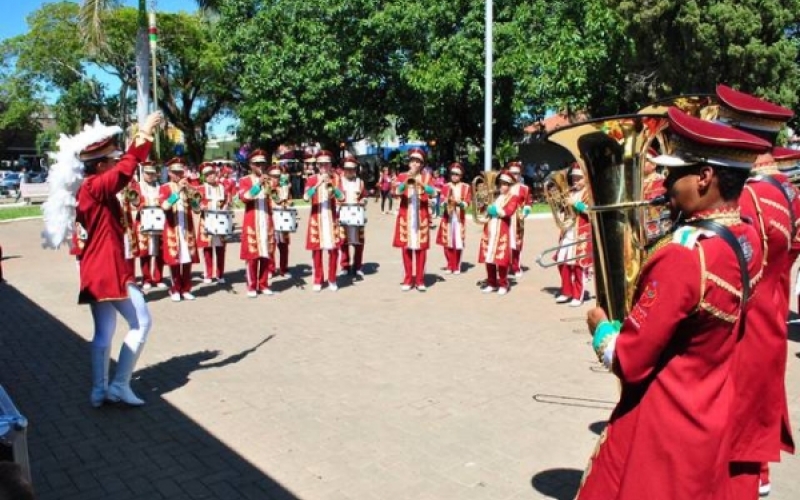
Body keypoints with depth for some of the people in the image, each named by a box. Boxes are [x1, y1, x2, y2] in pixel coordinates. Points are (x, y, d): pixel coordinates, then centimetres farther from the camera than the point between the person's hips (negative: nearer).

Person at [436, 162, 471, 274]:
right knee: (447, 243, 1)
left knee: (458, 243, -1)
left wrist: (459, 202, -22)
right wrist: (447, 201, -19)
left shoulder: (466, 187, 4)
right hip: (447, 217, 1)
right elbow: (442, 202, 3)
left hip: (459, 218, -1)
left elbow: (466, 203, -2)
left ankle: (457, 267, 10)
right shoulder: (446, 186, 7)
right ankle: (450, 266, 14)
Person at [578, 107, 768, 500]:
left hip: (663, 430, -7)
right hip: (711, 420, 8)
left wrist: (600, 327, -6)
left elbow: (627, 361, -23)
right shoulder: (747, 238, -4)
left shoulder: (682, 256, -30)